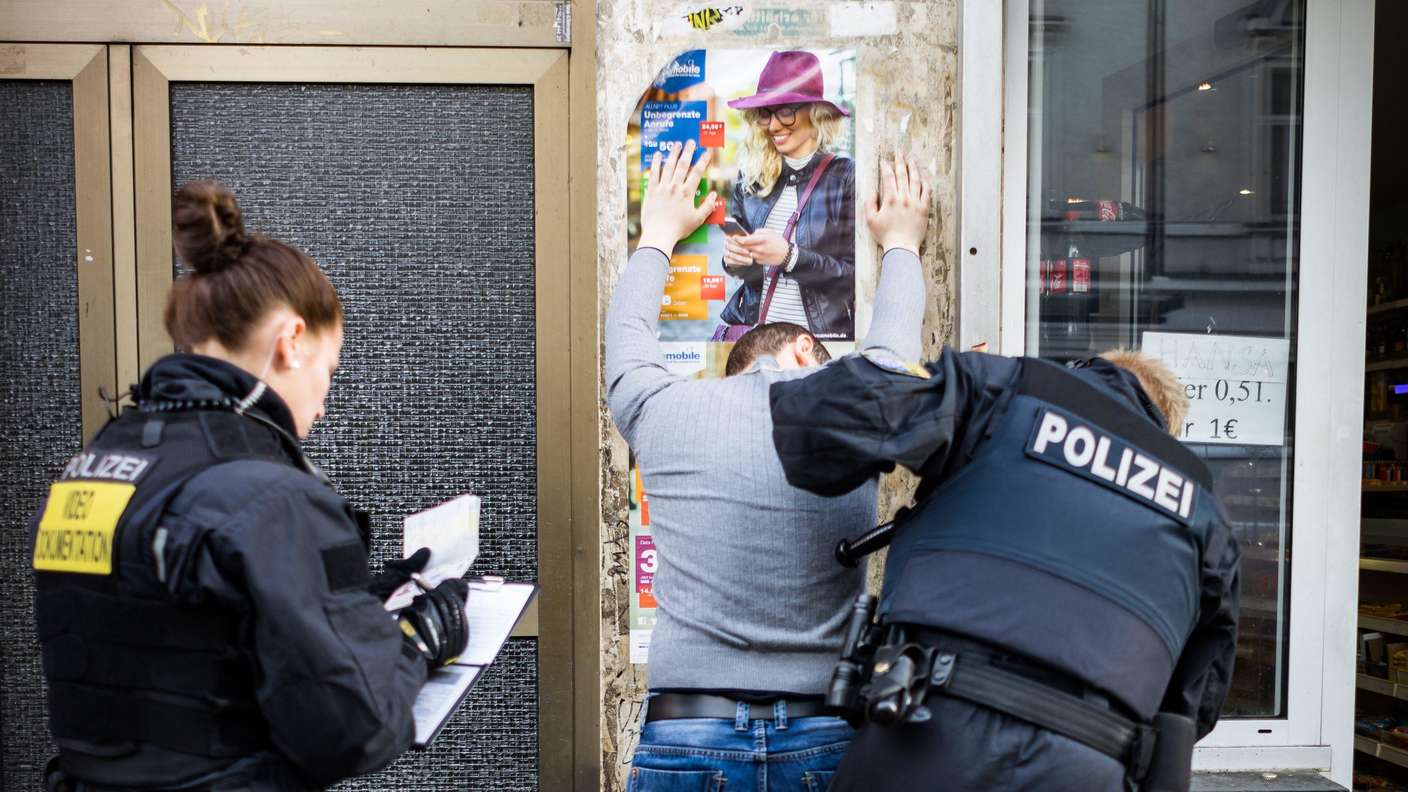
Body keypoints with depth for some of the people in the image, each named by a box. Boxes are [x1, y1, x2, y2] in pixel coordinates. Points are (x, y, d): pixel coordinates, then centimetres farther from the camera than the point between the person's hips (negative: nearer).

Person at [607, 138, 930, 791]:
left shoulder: (662, 410, -1)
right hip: (827, 738, 1)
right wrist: (899, 245, 42)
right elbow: (895, 335, 22)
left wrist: (659, 235, 39)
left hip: (687, 737, 0)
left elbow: (626, 330, 21)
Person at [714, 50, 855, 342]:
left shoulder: (846, 177, -4)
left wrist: (789, 256, -18)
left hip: (821, 331, -3)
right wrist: (733, 258, -7)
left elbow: (855, 277, -7)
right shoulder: (750, 175, 6)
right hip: (746, 325, 3)